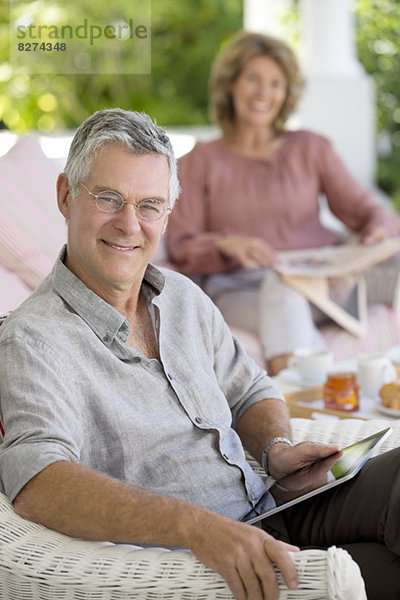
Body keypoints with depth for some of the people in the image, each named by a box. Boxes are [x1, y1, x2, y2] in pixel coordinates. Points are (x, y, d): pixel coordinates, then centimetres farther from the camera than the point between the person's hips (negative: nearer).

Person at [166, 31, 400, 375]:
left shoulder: (311, 149, 21)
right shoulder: (199, 162, 16)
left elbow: (362, 208, 15)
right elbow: (181, 246, 6)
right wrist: (228, 244, -15)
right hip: (240, 288, -2)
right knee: (283, 297, -41)